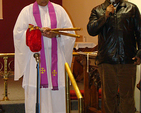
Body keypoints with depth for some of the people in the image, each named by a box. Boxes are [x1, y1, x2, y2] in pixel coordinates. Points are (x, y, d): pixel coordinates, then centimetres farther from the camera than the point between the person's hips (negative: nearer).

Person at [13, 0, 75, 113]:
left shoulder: (59, 10, 12)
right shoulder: (27, 11, 7)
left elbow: (70, 33, 8)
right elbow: (18, 33, -1)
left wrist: (56, 34, -11)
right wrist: (40, 31, -12)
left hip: (55, 58, 2)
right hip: (35, 60, -1)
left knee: (57, 95, -1)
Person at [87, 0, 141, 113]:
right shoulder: (97, 10, 11)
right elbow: (91, 30, -3)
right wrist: (105, 16, -11)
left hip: (128, 60, 0)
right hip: (106, 60, 1)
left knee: (127, 96, 1)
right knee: (109, 96, 8)